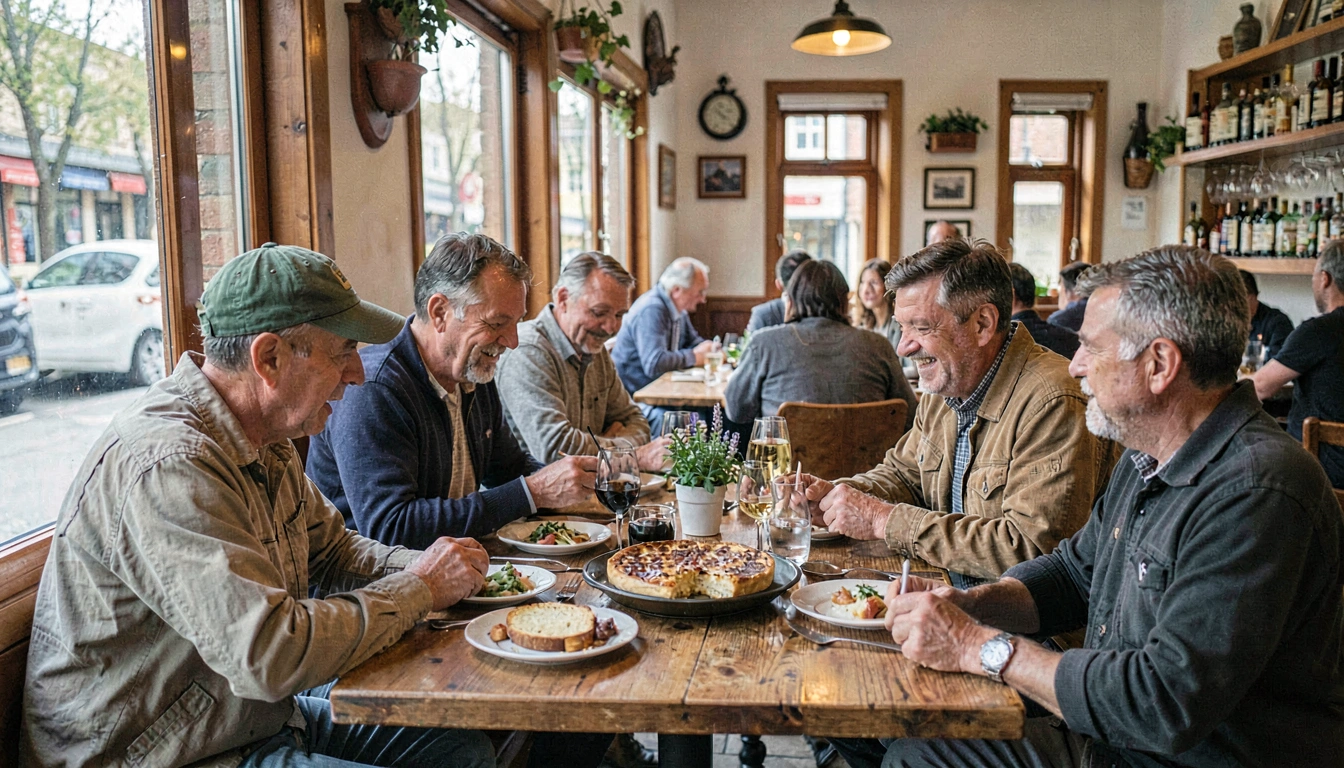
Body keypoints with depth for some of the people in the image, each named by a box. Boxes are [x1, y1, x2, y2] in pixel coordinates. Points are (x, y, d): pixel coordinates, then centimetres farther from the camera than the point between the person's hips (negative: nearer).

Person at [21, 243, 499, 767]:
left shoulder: (262, 439, 3)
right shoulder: (168, 466, -28)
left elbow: (330, 548, 16)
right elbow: (271, 655, -33)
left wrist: (428, 566, -3)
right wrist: (419, 589, -19)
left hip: (259, 719, 9)